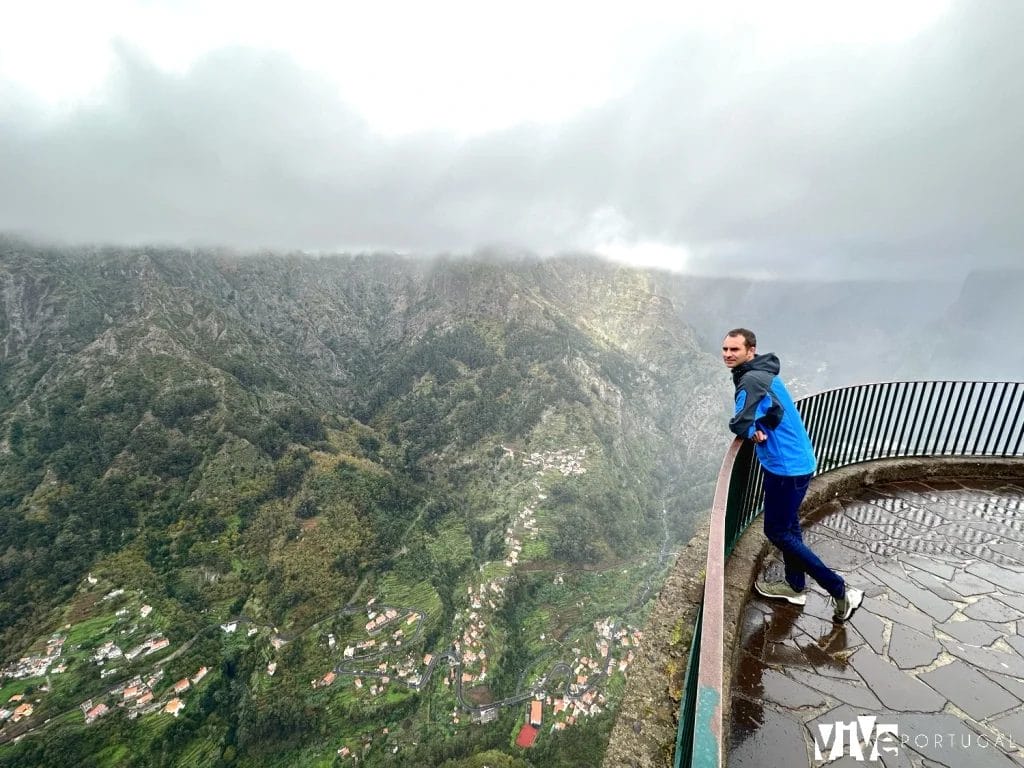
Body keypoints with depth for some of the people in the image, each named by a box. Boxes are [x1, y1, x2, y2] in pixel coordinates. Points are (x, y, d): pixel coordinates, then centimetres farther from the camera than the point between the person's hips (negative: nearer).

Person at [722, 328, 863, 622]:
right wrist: (757, 429, -3)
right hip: (796, 460, 10)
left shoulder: (751, 381, -23)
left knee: (777, 532, 4)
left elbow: (740, 424, -26)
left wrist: (750, 430, -4)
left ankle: (840, 590, 15)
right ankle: (795, 585, 37)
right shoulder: (763, 372, 8)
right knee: (788, 526, 21)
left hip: (785, 466, -10)